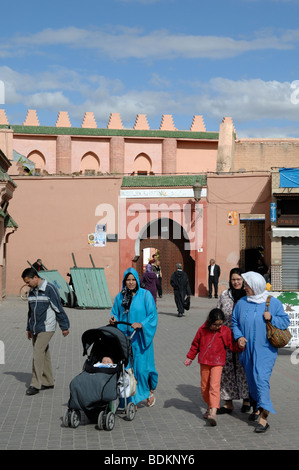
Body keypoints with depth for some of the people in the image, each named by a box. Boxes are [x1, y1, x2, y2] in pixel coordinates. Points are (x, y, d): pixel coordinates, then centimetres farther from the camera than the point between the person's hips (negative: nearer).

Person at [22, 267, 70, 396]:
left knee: (38, 354, -13)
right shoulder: (32, 291, 11)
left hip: (46, 328, -7)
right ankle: (48, 382, 19)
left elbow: (58, 309, -9)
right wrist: (29, 328, 23)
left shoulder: (49, 289, -12)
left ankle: (35, 384, -11)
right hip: (35, 329, 7)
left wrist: (64, 327, -7)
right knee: (44, 355, 11)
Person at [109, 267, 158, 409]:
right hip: (124, 338, 3)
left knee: (142, 367, -2)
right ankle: (132, 401, 11)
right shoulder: (120, 297, 8)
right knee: (127, 369, 1)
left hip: (140, 338, -3)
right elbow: (115, 313, 16)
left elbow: (153, 315, -6)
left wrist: (141, 324, -20)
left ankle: (150, 390, 29)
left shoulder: (145, 295, -4)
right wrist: (113, 320, -6)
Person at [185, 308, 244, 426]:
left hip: (217, 363, -3)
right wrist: (190, 357, 15)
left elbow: (232, 345, 0)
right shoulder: (203, 330, 0)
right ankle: (210, 407, 29)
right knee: (204, 387, 10)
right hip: (204, 362, 3)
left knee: (214, 386, -16)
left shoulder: (225, 331, -4)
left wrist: (239, 344, -19)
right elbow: (196, 344, 12)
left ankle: (213, 413, -24)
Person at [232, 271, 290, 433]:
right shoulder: (241, 303, 4)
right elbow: (235, 323, 10)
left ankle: (263, 418, -16)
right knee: (251, 379, 14)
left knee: (261, 379, -15)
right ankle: (256, 409, 35)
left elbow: (285, 321, 0)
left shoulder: (273, 303, -3)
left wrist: (272, 318, -17)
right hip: (247, 350, 4)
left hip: (265, 350, -4)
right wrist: (238, 336, -7)